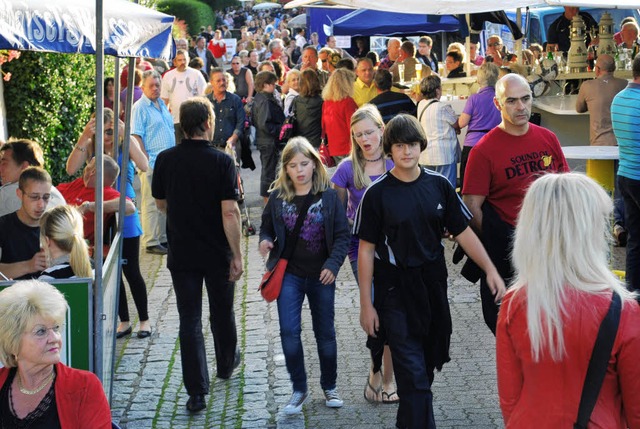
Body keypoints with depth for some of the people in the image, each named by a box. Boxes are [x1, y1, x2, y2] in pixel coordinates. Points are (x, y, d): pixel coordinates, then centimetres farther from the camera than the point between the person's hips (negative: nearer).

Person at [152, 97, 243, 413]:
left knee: (189, 321, 3)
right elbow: (229, 212, -18)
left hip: (181, 253, 1)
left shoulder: (165, 160, -4)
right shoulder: (221, 162, -15)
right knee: (222, 312, 20)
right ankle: (226, 365, 43)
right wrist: (237, 255, -12)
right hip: (217, 255, -1)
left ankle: (197, 392, -1)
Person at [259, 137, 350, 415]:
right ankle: (299, 389, 10)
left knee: (325, 333, 11)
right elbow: (266, 227, 11)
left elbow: (342, 234, -3)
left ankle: (329, 387, 28)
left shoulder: (328, 196, -6)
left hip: (321, 276, -1)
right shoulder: (278, 197, -2)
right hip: (289, 274, 1)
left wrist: (332, 265, -14)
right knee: (289, 332, -5)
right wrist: (265, 241, -11)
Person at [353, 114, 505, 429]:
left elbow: (462, 232, 7)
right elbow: (366, 250, -5)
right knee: (413, 376, -8)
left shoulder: (438, 185, 2)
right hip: (395, 293, -4)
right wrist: (366, 305, -7)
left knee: (427, 365, 15)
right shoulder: (377, 194, -7)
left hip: (433, 288, 4)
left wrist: (490, 270, -5)